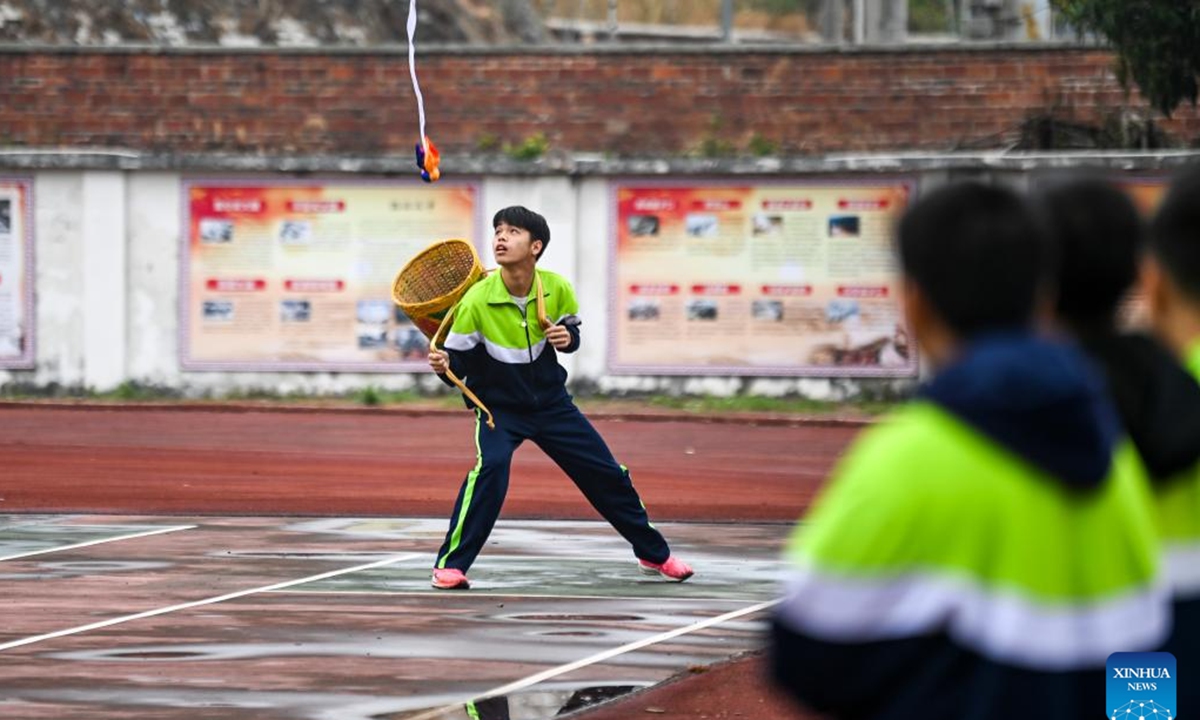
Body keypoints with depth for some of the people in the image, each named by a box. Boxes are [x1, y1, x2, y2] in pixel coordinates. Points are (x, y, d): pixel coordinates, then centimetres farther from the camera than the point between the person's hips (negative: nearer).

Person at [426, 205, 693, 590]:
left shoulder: (557, 289, -12)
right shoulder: (477, 300, -21)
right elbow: (460, 359, -15)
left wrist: (567, 337, -17)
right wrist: (445, 365, -38)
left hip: (551, 402, 4)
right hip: (498, 406, -4)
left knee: (608, 474, 7)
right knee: (491, 466, -32)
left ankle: (654, 554, 30)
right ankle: (450, 565, -22)